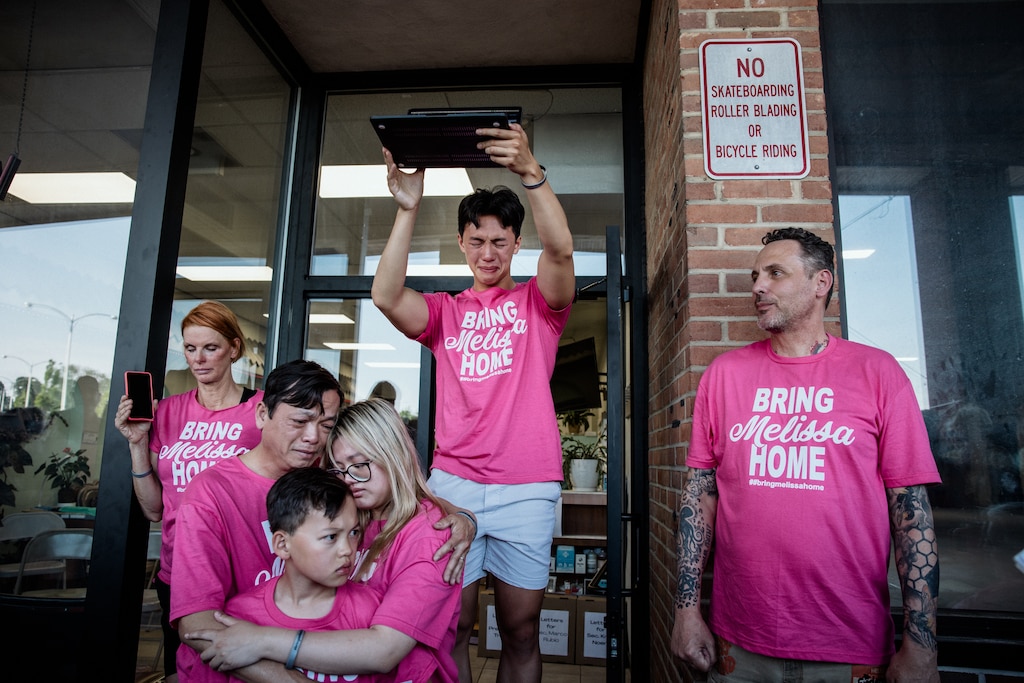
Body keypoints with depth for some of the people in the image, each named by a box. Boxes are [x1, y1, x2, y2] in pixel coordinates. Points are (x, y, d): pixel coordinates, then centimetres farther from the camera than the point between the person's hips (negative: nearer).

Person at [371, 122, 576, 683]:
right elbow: (386, 296, -7)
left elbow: (560, 248, -12)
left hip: (528, 487, -1)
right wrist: (408, 208, -15)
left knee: (521, 631, 9)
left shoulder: (537, 303, 8)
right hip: (453, 482, 1)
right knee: (451, 626, 5)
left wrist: (531, 173, -26)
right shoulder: (445, 311, 12)